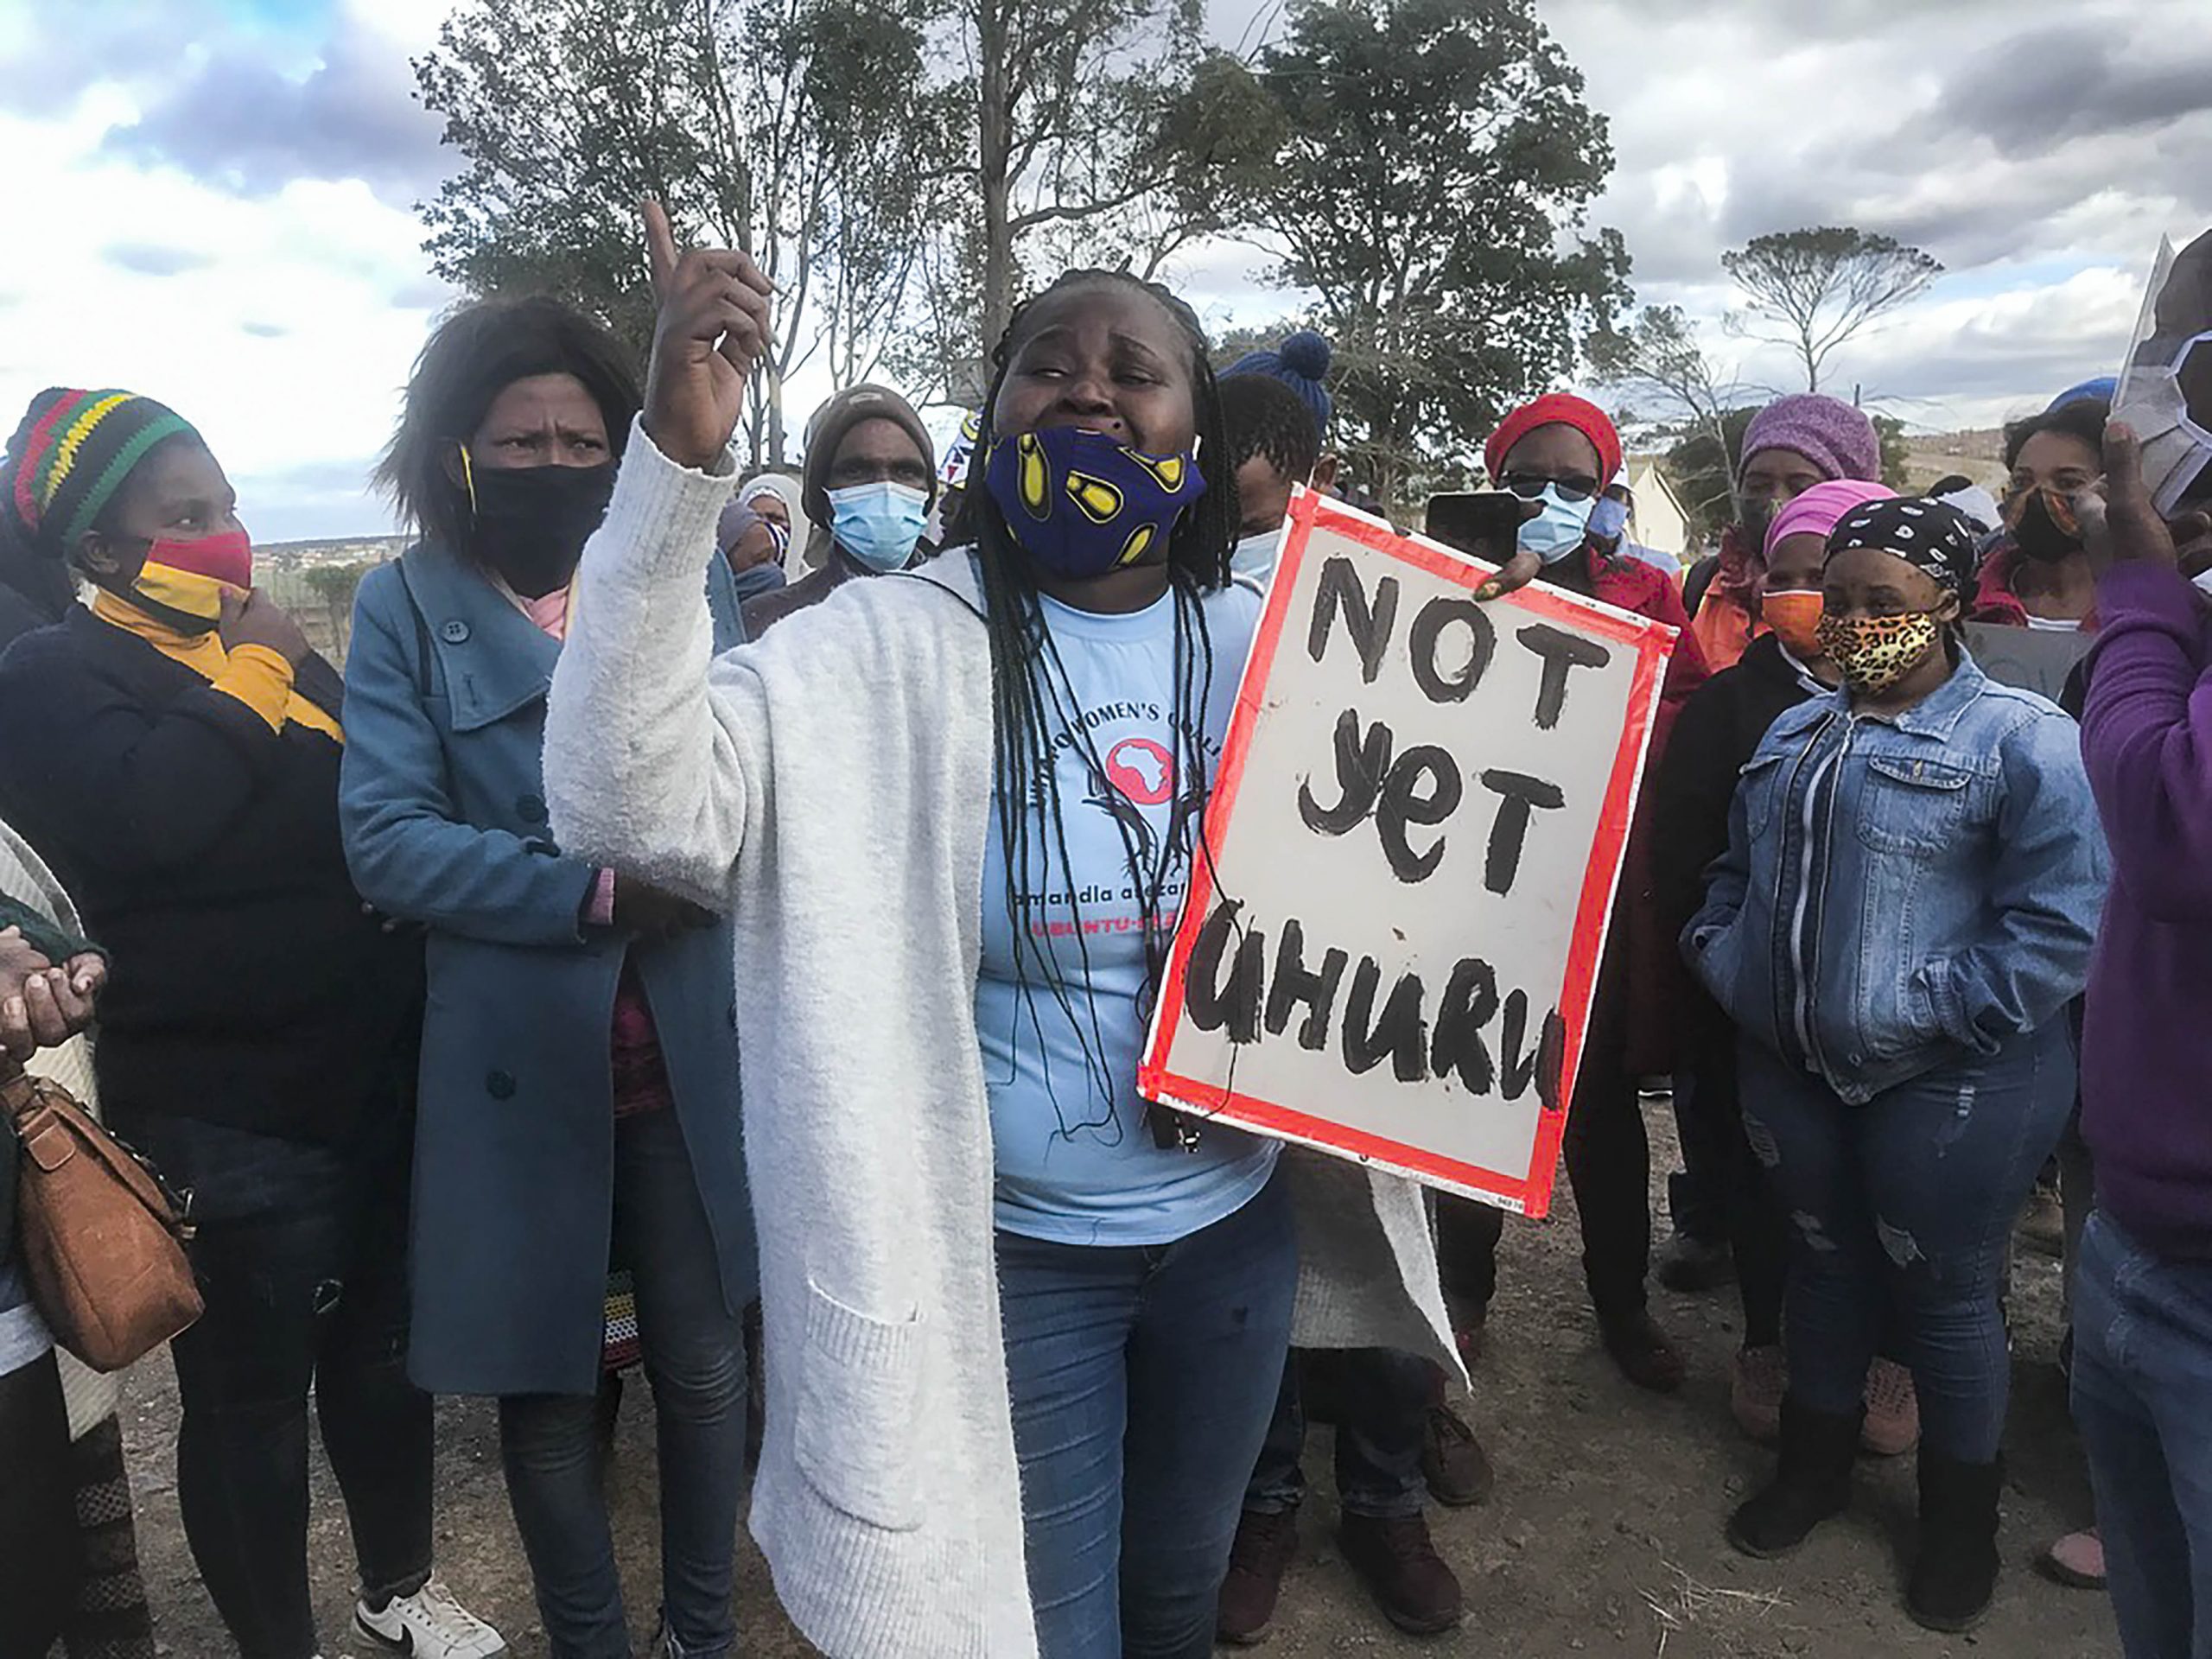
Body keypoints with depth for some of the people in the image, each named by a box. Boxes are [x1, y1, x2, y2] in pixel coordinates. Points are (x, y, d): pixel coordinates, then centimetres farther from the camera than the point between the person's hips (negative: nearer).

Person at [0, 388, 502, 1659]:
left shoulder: (281, 651, 12)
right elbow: (149, 813, -26)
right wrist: (252, 674, -15)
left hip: (372, 1082, 6)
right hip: (223, 1116, -6)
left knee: (385, 1351, 19)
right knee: (252, 1396, 9)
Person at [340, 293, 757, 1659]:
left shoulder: (692, 579, 5)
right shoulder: (405, 605, -1)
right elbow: (386, 837, -10)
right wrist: (593, 890, -19)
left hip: (693, 1045, 2)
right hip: (520, 1056, -1)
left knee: (704, 1358, 11)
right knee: (545, 1375, 13)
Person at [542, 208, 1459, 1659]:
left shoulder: (1266, 647, -2)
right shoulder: (894, 646, -14)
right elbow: (634, 801, -28)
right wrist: (680, 457, -36)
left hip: (1236, 1227, 4)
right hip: (1010, 1253, -4)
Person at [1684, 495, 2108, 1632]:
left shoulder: (2021, 739, -12)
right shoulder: (1795, 733, 10)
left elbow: (2060, 926, -19)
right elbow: (1738, 875, 18)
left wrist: (1927, 1014, -21)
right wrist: (1723, 961, 2)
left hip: (1950, 1087, -5)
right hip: (1791, 1067, 6)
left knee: (1943, 1291, 10)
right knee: (1825, 1258, 20)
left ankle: (1961, 1517, 33)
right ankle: (1815, 1463, 41)